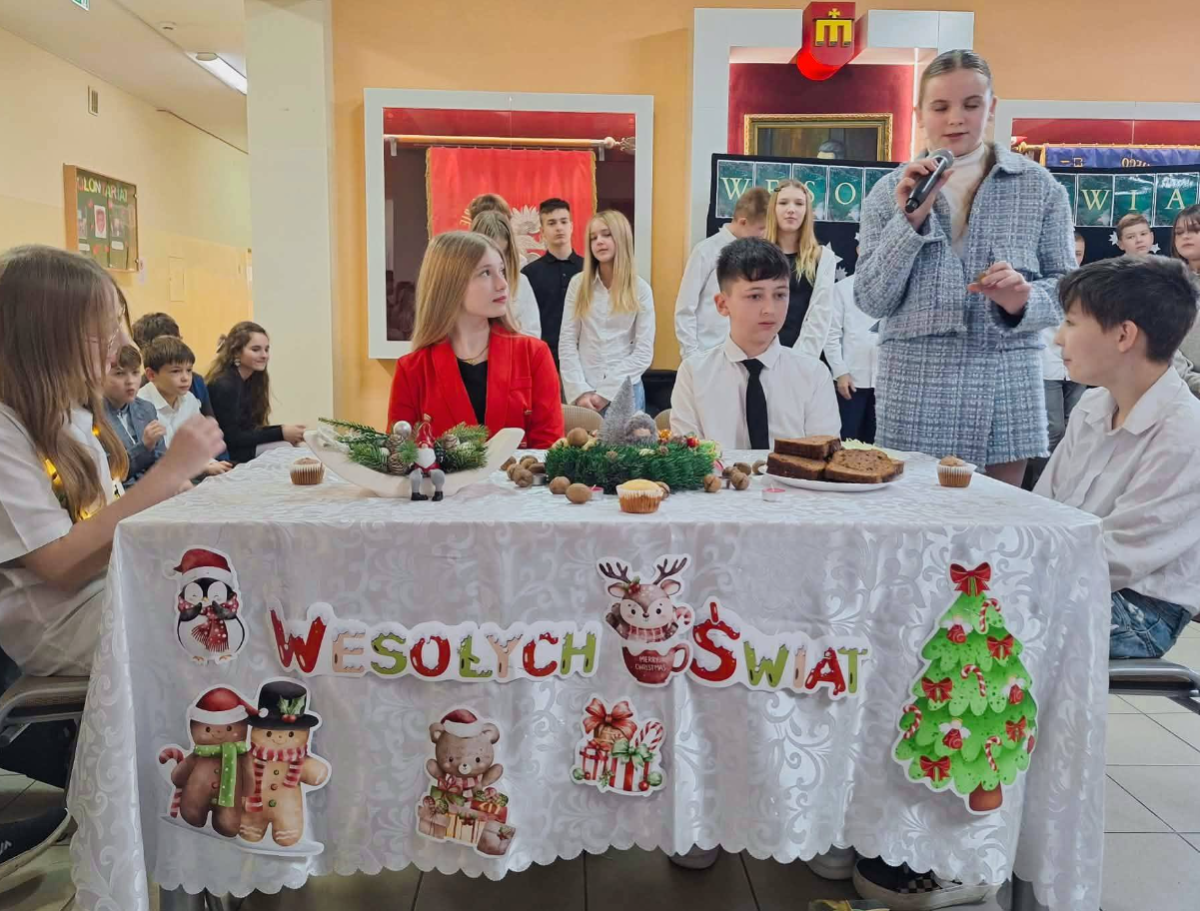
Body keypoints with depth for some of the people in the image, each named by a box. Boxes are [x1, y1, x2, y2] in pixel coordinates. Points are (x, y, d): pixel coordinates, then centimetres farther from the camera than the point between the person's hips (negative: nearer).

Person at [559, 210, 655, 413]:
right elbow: (566, 343, 0)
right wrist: (580, 391, -9)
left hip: (624, 391, 0)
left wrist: (606, 391, -10)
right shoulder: (578, 284, 2)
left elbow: (644, 353, -4)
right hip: (583, 392, 1)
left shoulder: (641, 290, 0)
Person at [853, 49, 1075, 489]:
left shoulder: (1039, 186, 6)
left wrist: (1023, 301, -17)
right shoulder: (889, 191, 5)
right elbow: (872, 302, -2)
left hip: (1005, 391, 0)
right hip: (914, 390, 0)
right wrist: (909, 220, -12)